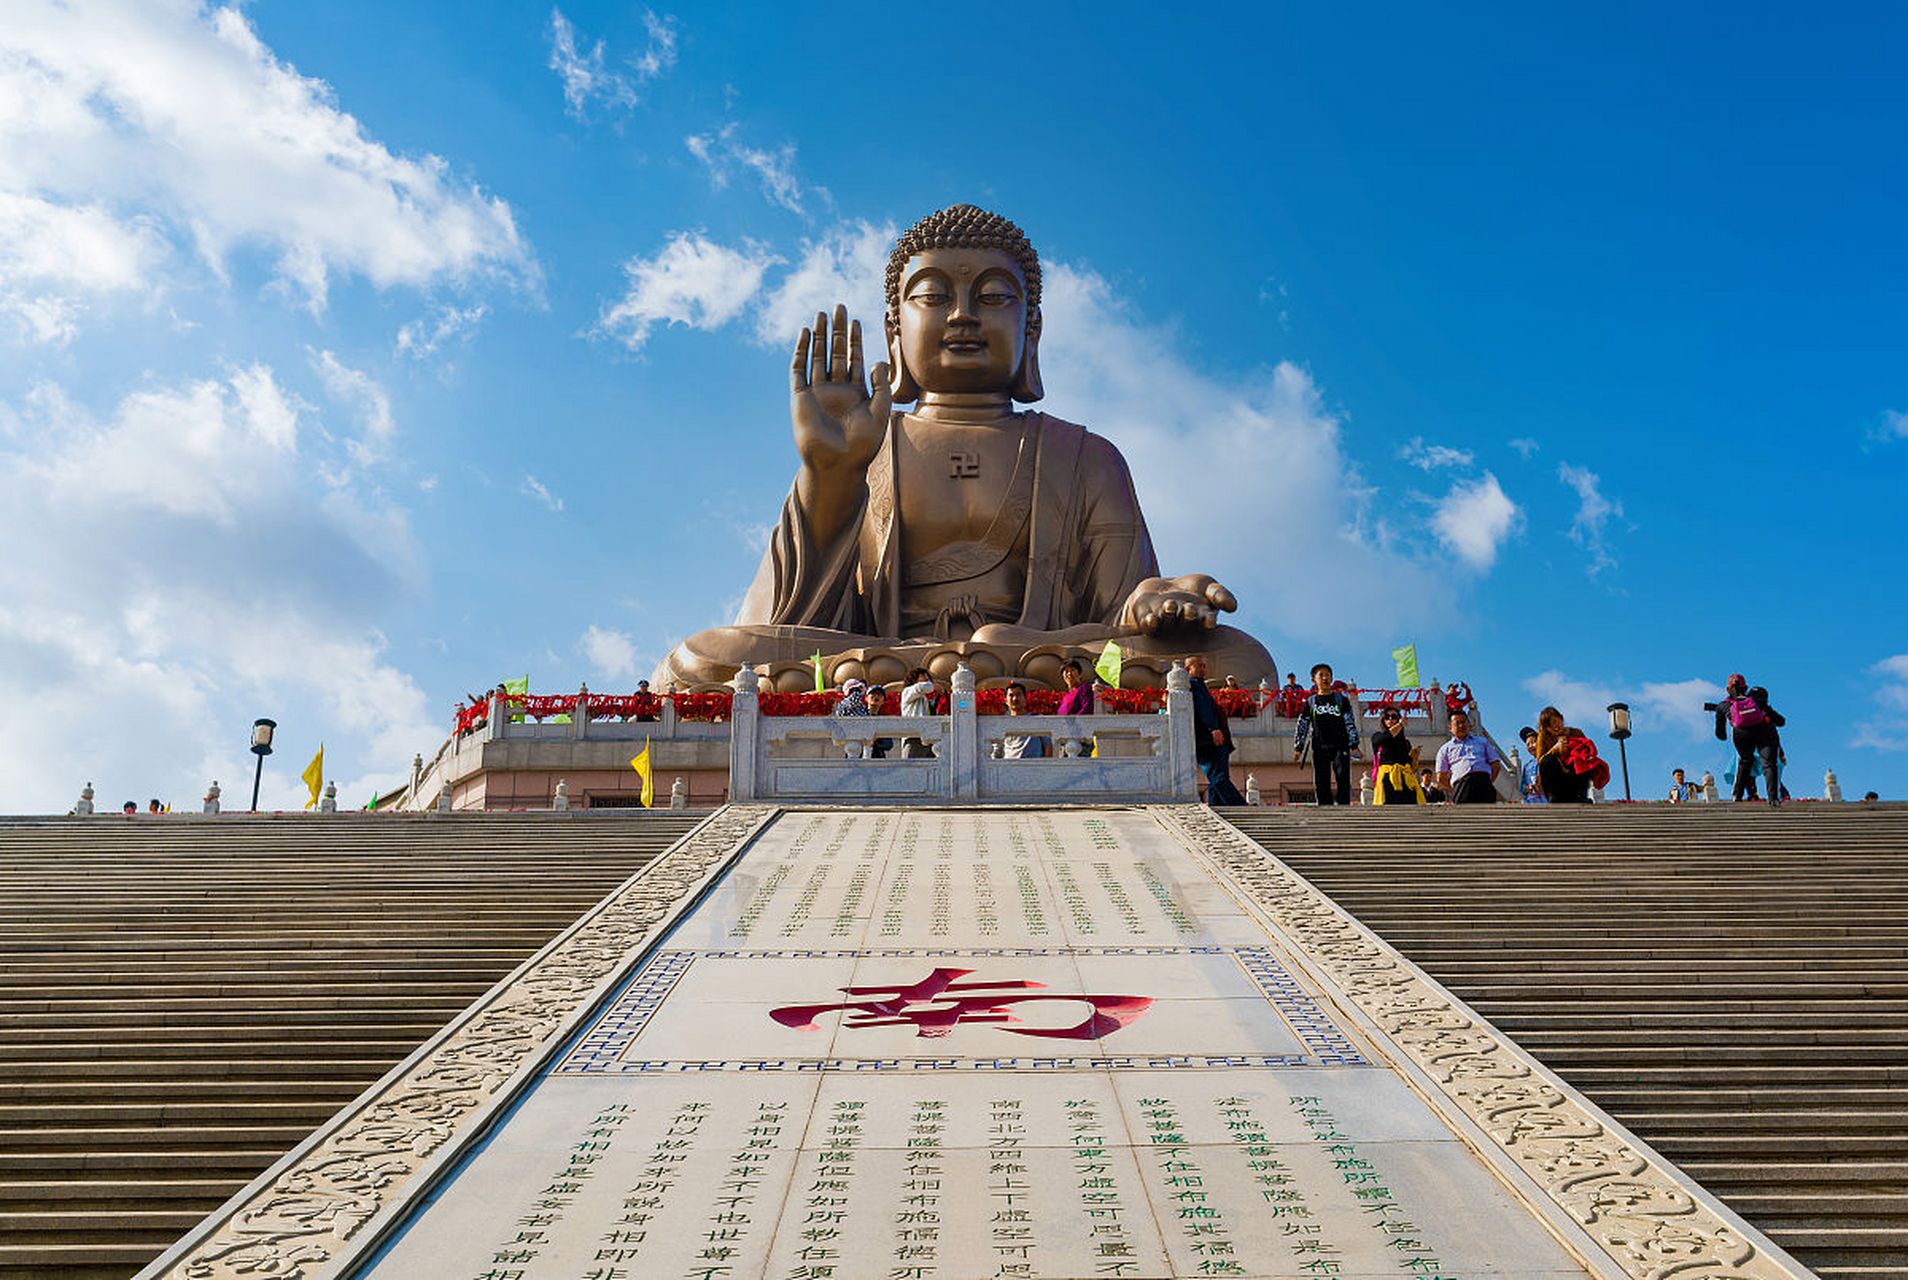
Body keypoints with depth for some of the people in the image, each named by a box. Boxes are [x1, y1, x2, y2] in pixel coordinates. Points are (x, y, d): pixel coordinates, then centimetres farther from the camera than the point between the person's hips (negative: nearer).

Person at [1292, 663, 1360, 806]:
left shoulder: (1341, 699, 9)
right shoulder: (1310, 702, 12)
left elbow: (1350, 722, 6)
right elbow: (1302, 726, 12)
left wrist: (1354, 745, -2)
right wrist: (1298, 748, 5)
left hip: (1340, 746, -1)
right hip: (1319, 748, 2)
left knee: (1343, 778, -14)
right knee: (1322, 783, 0)